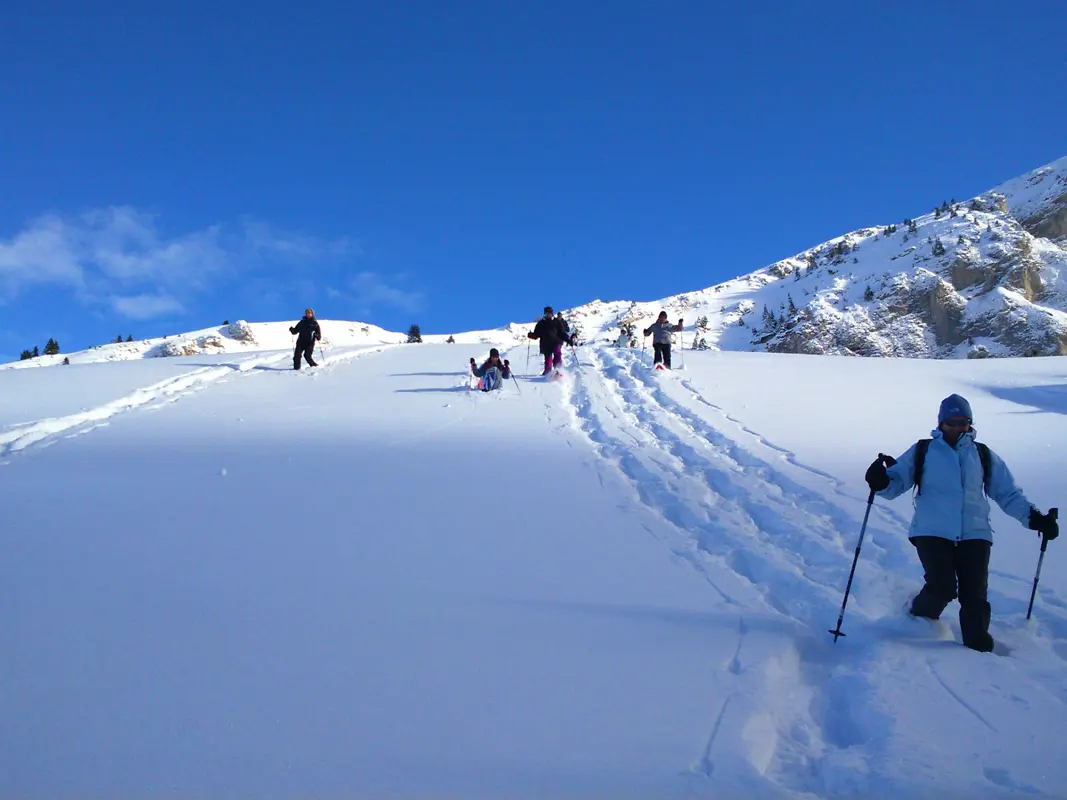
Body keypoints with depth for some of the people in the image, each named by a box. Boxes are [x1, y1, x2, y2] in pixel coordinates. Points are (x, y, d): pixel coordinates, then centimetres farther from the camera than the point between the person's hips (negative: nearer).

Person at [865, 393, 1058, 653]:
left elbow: (1008, 493, 16)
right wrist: (882, 482, -18)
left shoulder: (984, 456, 14)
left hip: (974, 534, 2)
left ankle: (978, 646, 10)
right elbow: (896, 481, 5)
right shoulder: (922, 452, 8)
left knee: (974, 595, -6)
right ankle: (919, 619, 15)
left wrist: (1033, 517, 2)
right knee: (942, 588, -16)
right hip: (932, 532, -2)